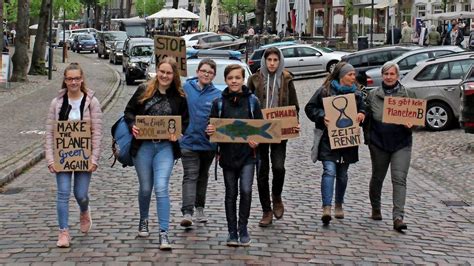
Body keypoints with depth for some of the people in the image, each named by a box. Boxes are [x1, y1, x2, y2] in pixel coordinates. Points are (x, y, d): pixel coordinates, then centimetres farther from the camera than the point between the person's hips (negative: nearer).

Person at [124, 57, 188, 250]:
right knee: (145, 188, 13)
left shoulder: (179, 97, 2)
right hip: (143, 146, 1)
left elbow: (184, 121, 9)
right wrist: (132, 125, -12)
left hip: (165, 147, -1)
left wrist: (177, 133, -11)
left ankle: (164, 233, -9)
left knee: (161, 188, -12)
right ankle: (143, 221, 40)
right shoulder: (144, 90, 1)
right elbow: (129, 111, 7)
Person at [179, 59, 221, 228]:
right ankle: (187, 212, -17)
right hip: (189, 142, -2)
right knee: (190, 177, -10)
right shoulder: (186, 88, -3)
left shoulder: (217, 95, -2)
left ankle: (199, 208, 33)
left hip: (209, 143, 2)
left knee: (203, 176, 18)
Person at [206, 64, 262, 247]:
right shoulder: (219, 103, 4)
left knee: (246, 190, -12)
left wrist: (257, 141, -15)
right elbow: (212, 128, 7)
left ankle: (243, 228, 5)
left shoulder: (252, 101, 2)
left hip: (247, 153, -1)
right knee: (231, 193, 8)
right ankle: (232, 231, 17)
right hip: (227, 154, 1)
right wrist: (210, 131, -16)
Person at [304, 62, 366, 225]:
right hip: (328, 139, -4)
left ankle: (339, 205, 30)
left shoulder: (357, 93, 10)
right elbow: (310, 108, 1)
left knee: (342, 174, 14)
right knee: (329, 171, -16)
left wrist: (362, 115, -7)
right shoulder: (325, 91, -3)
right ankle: (326, 208, -21)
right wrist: (322, 117, -16)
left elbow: (363, 109, 16)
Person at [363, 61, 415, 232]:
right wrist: (368, 138, 0)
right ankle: (375, 209, 38)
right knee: (377, 178, 15)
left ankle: (398, 217, -17)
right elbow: (366, 118, 8)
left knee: (399, 179, -12)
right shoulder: (373, 95, 4)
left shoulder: (407, 95, 3)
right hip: (379, 143, 1)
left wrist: (410, 124, -14)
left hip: (401, 144, -1)